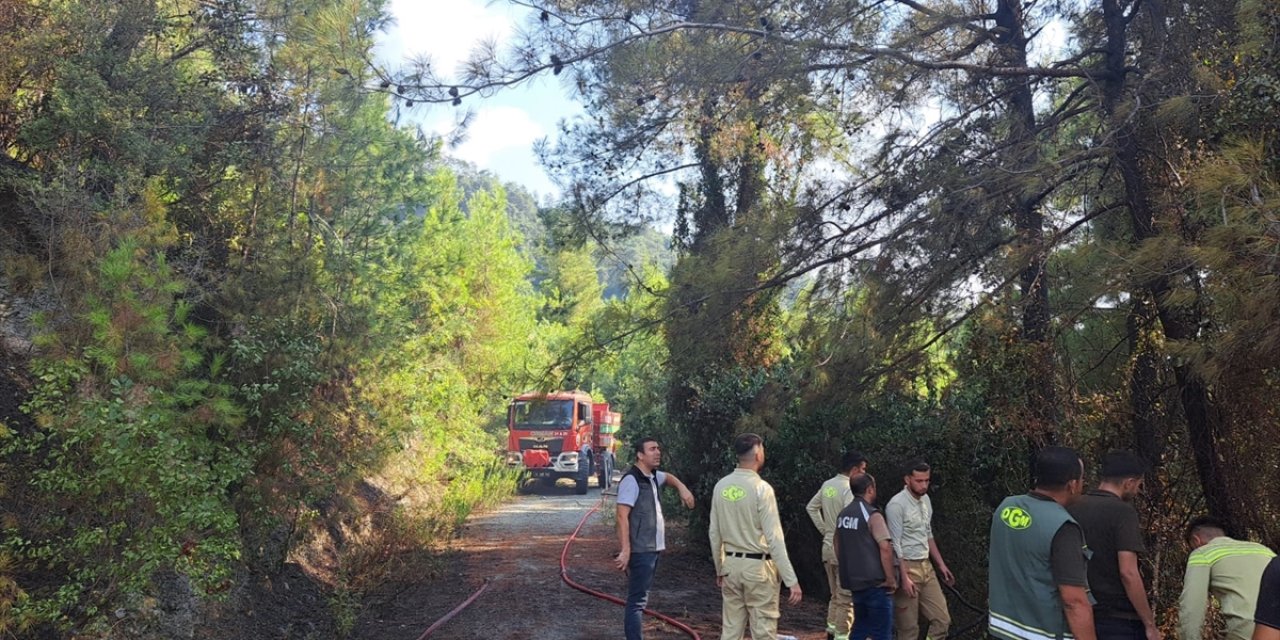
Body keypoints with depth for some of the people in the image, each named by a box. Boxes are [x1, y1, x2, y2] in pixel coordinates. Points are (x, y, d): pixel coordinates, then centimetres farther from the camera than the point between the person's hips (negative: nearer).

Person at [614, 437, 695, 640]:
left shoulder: (653, 477, 12)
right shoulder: (631, 480, -15)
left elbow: (668, 477, 36)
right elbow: (622, 516, -22)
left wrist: (682, 488, 15)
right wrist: (625, 549, -27)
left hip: (652, 549, 10)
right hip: (640, 551, -10)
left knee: (640, 599, 16)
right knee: (637, 601, -10)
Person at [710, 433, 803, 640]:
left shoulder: (721, 486, 3)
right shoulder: (761, 488, -15)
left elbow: (714, 534, 9)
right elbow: (774, 538, -17)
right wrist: (791, 580, -14)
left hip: (731, 564, 6)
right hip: (758, 567, -6)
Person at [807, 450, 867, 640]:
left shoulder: (827, 485, 7)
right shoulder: (849, 489, -18)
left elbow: (811, 507, 18)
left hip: (828, 547, 8)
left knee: (836, 595, 19)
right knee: (846, 598, 0)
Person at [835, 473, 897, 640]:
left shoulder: (843, 515, 9)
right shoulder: (872, 515, -15)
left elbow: (838, 547, 17)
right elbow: (885, 547, -22)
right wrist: (891, 578, -15)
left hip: (854, 581, 8)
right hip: (875, 582, -7)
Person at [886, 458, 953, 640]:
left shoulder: (926, 500, 9)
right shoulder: (897, 504, -17)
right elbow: (895, 545, -19)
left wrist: (941, 564, 17)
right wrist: (904, 577, -23)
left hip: (926, 567, 8)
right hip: (907, 567, -8)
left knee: (942, 619, 7)